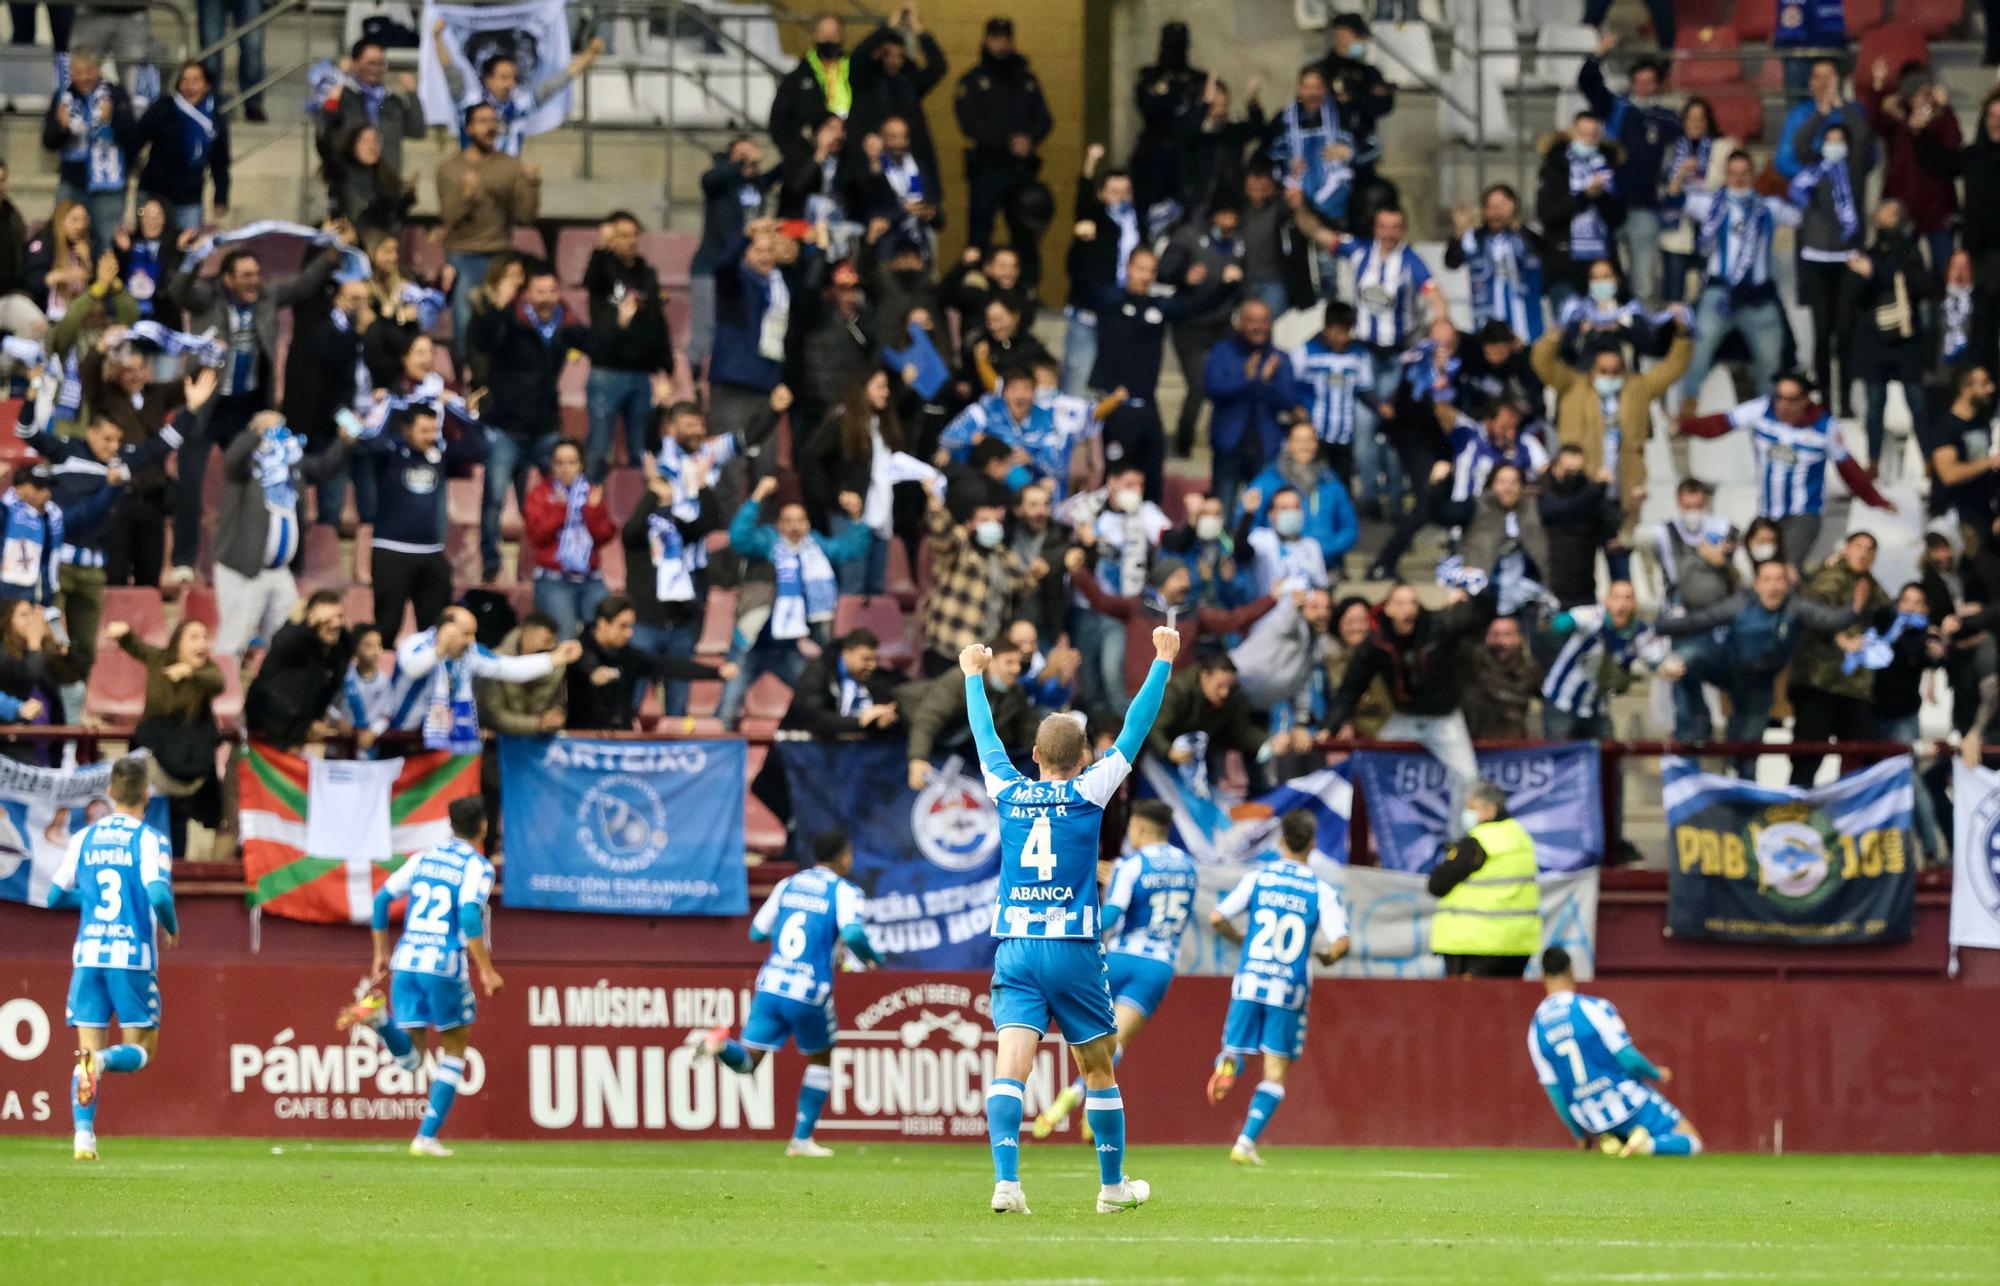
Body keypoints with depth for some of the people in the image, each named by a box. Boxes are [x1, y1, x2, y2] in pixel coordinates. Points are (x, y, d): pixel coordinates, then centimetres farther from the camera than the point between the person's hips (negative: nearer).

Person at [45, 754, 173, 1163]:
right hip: (134, 958, -3)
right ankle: (101, 1062, -27)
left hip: (88, 956, 3)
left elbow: (56, 895, 11)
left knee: (89, 1050, 6)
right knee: (140, 1051, 7)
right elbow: (159, 894, -18)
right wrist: (172, 929, 2)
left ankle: (83, 1133, -11)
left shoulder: (84, 838, 8)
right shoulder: (149, 839, -6)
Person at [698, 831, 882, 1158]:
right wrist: (872, 959, 1)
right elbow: (853, 933, -19)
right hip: (810, 993, -3)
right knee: (821, 1059, 20)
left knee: (746, 1062, 3)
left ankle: (720, 1044, -31)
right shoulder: (843, 892, -2)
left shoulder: (788, 885, 14)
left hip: (770, 984, 3)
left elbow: (757, 932, 19)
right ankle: (801, 1139, 18)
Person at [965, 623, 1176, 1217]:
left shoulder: (1007, 792, 6)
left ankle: (1006, 1178, -29)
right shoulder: (1088, 792, -1)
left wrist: (975, 677, 40)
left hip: (1014, 950, 2)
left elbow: (985, 737, 23)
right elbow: (1134, 731, 4)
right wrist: (1163, 662, 12)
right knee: (1100, 1071, 13)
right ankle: (1113, 1185, 23)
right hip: (1073, 950, -2)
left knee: (1010, 1065, -11)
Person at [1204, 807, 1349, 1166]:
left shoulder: (1258, 878, 2)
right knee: (1276, 1072, 6)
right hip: (1290, 989, -1)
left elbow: (1217, 918, -1)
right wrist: (1327, 957, 13)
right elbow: (1341, 942, -10)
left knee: (1237, 1049, 15)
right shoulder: (1322, 891, -2)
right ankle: (1246, 1142, -6)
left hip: (1250, 981, 1)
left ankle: (1228, 1063, -24)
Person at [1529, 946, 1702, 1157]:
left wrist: (1579, 1135, 17)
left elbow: (1554, 1092, 6)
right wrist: (1657, 1074, 7)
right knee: (1691, 1142, 7)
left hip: (1593, 1122, 5)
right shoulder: (1593, 1008, -13)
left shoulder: (1536, 1030, 2)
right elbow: (1630, 1060, -14)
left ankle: (1611, 1140, 0)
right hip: (1628, 1104, -5)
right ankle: (1648, 1144, -22)